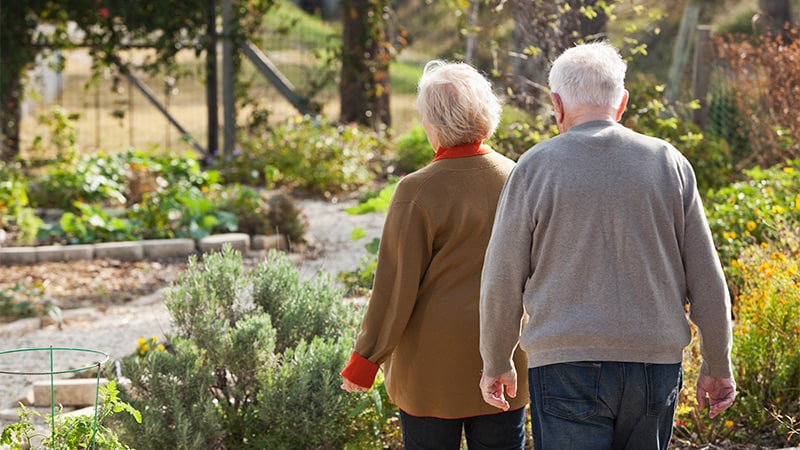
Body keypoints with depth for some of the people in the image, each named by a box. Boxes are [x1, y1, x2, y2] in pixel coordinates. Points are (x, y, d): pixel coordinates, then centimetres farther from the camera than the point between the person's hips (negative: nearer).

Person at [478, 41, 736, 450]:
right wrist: (717, 364, 15)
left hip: (566, 365, -3)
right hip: (656, 363, 3)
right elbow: (705, 278, 6)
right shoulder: (669, 163, 5)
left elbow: (502, 281, 0)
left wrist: (496, 363, 14)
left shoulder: (536, 167, -2)